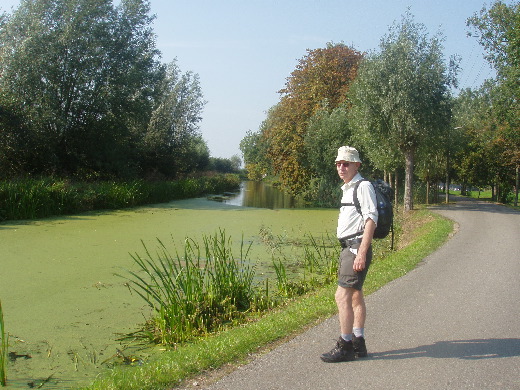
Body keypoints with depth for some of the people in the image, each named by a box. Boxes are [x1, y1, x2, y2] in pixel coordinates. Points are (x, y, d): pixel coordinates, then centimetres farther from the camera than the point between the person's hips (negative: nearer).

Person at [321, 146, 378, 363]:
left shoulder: (363, 186, -11)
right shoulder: (347, 188, 19)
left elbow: (371, 220, -18)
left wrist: (361, 253, -24)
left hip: (357, 246, -10)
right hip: (348, 247, 10)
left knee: (342, 296, -12)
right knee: (355, 295, 13)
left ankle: (345, 347, -5)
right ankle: (358, 343, 21)